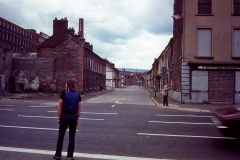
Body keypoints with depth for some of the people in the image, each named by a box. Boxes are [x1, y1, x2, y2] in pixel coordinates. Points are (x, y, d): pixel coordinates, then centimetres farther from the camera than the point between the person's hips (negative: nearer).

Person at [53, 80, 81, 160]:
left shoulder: (64, 93, -7)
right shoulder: (77, 95, 1)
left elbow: (59, 107, -7)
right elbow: (79, 109, 3)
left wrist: (59, 118, 2)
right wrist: (77, 119, 11)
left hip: (65, 116, -2)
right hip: (73, 117, 2)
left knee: (61, 136, 10)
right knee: (72, 137, 9)